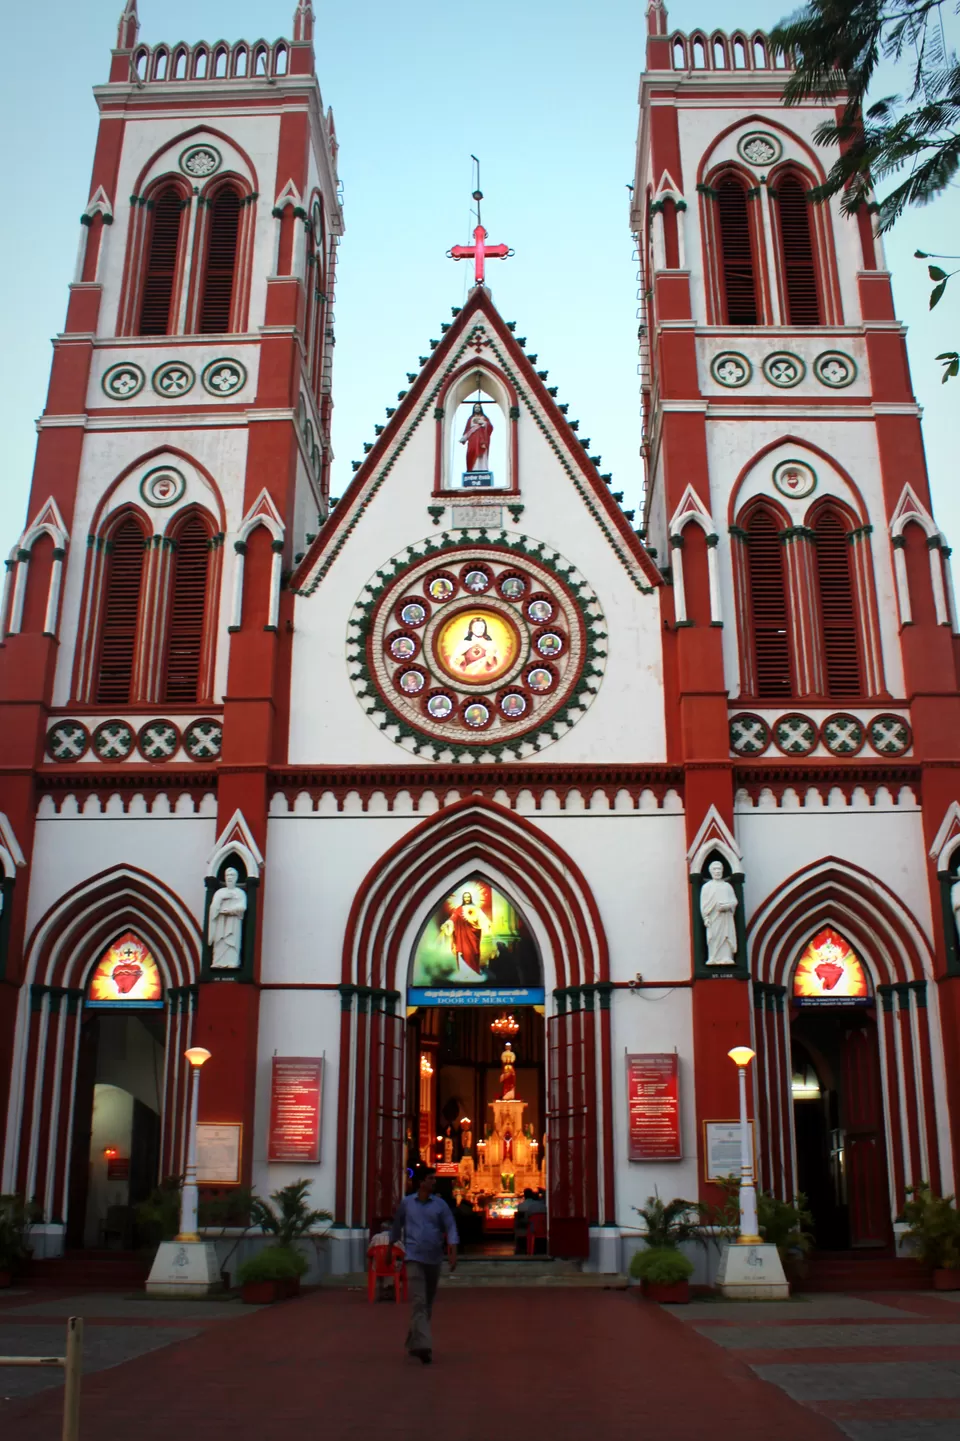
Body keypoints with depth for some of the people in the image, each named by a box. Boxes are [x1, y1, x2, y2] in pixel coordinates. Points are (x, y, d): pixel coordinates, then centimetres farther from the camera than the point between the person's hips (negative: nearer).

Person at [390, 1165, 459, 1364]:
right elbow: (397, 1225, 15)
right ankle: (423, 1345, -21)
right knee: (418, 1302, -14)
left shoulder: (440, 1204, 2)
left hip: (434, 1258, 2)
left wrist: (453, 1251, -17)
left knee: (428, 1303, 12)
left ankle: (413, 1342, 29)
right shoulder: (406, 1203, 2)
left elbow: (451, 1227, -3)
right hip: (414, 1258, -2)